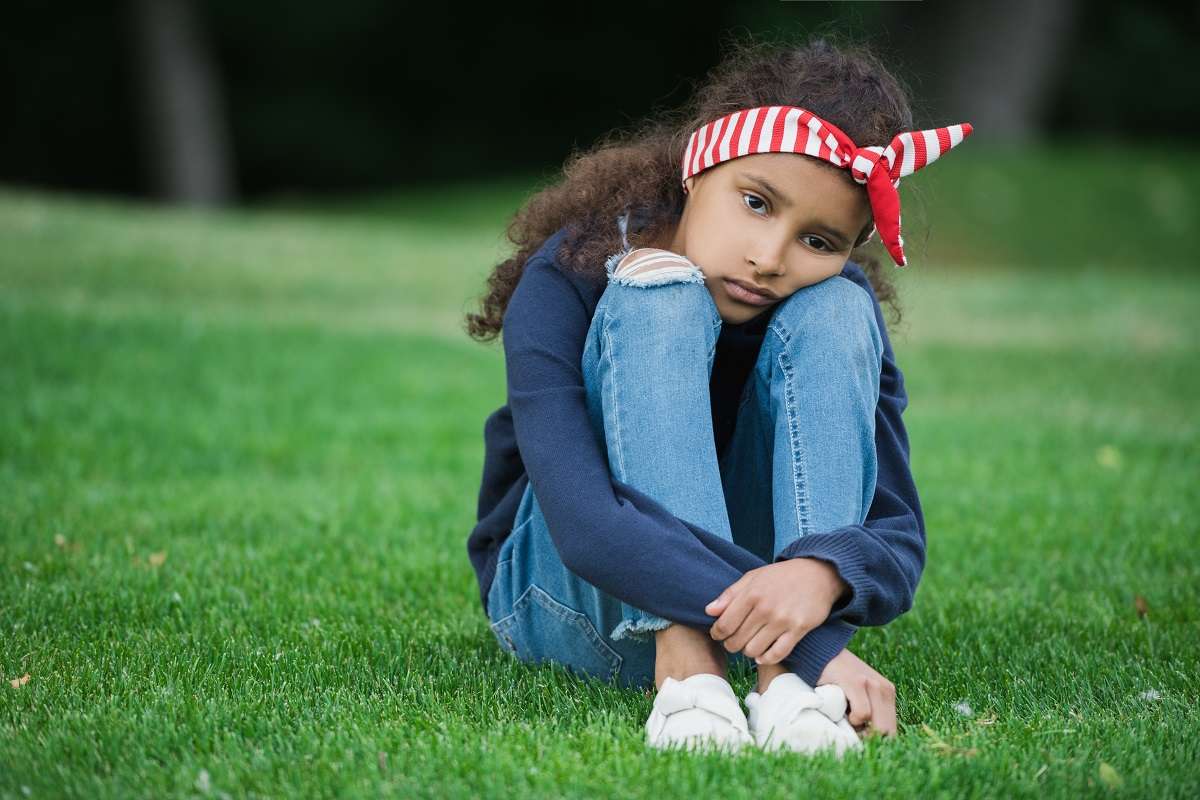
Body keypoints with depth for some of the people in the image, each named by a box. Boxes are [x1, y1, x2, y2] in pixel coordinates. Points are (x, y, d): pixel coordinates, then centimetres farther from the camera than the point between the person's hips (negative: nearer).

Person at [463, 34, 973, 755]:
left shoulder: (844, 309, -9)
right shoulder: (569, 278, -21)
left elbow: (899, 536, -19)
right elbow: (585, 522, -35)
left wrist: (823, 575, -45)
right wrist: (812, 643, -44)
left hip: (751, 583, 3)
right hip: (573, 607, -3)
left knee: (833, 314, -21)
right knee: (657, 300, -26)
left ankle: (788, 687, -35)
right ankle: (687, 671, -39)